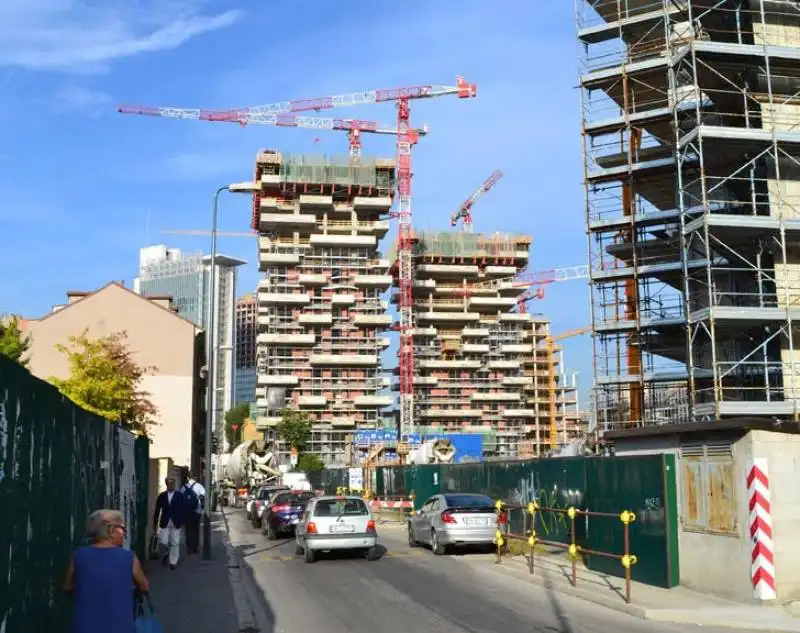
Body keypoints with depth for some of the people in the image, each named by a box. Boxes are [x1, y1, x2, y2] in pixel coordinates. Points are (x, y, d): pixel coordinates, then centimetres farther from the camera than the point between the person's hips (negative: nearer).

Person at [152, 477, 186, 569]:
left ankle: (173, 562, 12)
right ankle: (169, 552, 25)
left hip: (176, 523, -1)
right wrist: (155, 523, 4)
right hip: (165, 523, 1)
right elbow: (157, 510, 6)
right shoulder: (162, 496, 5)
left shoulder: (180, 496, 1)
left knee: (175, 543, 1)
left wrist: (182, 522, -4)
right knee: (163, 541, -5)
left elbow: (183, 510, 1)